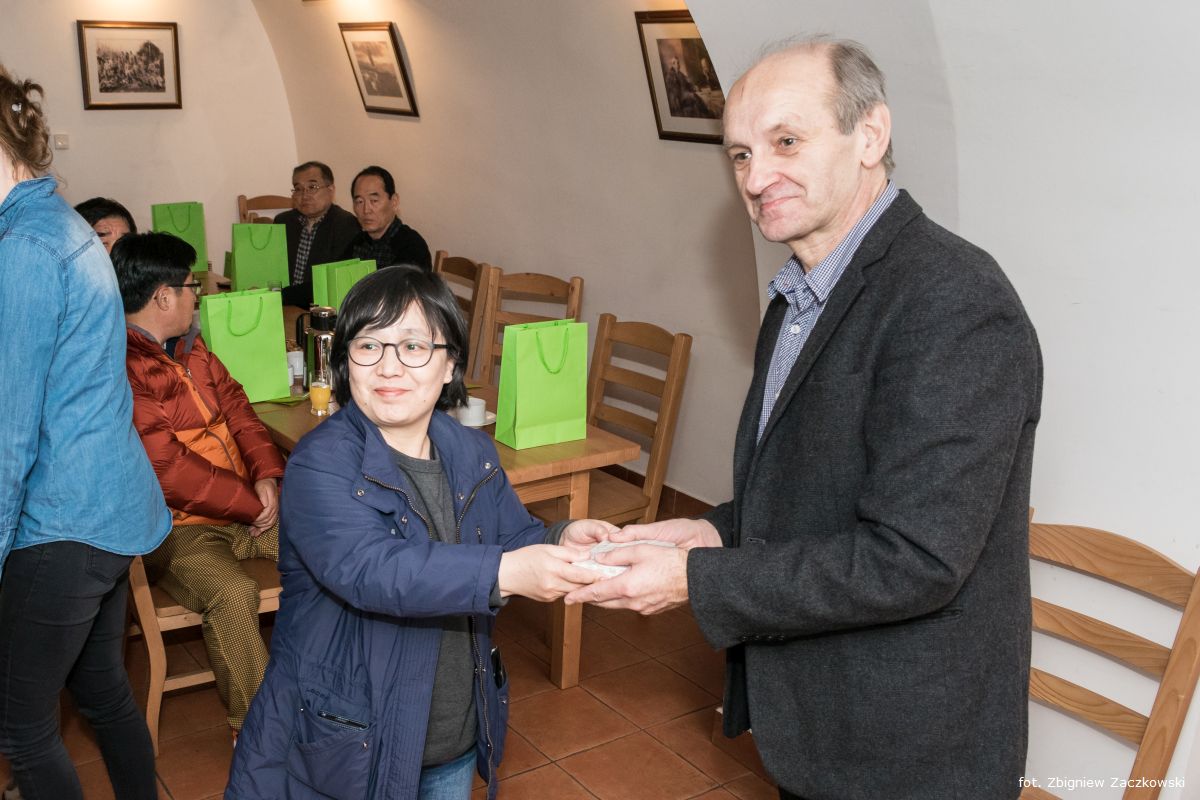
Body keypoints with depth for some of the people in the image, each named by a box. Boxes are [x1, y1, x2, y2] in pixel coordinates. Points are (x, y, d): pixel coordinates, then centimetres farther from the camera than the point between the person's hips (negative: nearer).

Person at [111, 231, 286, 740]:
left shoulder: (189, 345, 13)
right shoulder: (120, 369, -17)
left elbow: (234, 404, 14)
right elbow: (167, 470, -22)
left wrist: (267, 473, -4)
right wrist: (253, 504, -14)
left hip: (246, 505, 8)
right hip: (177, 527, -8)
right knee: (232, 593, -33)